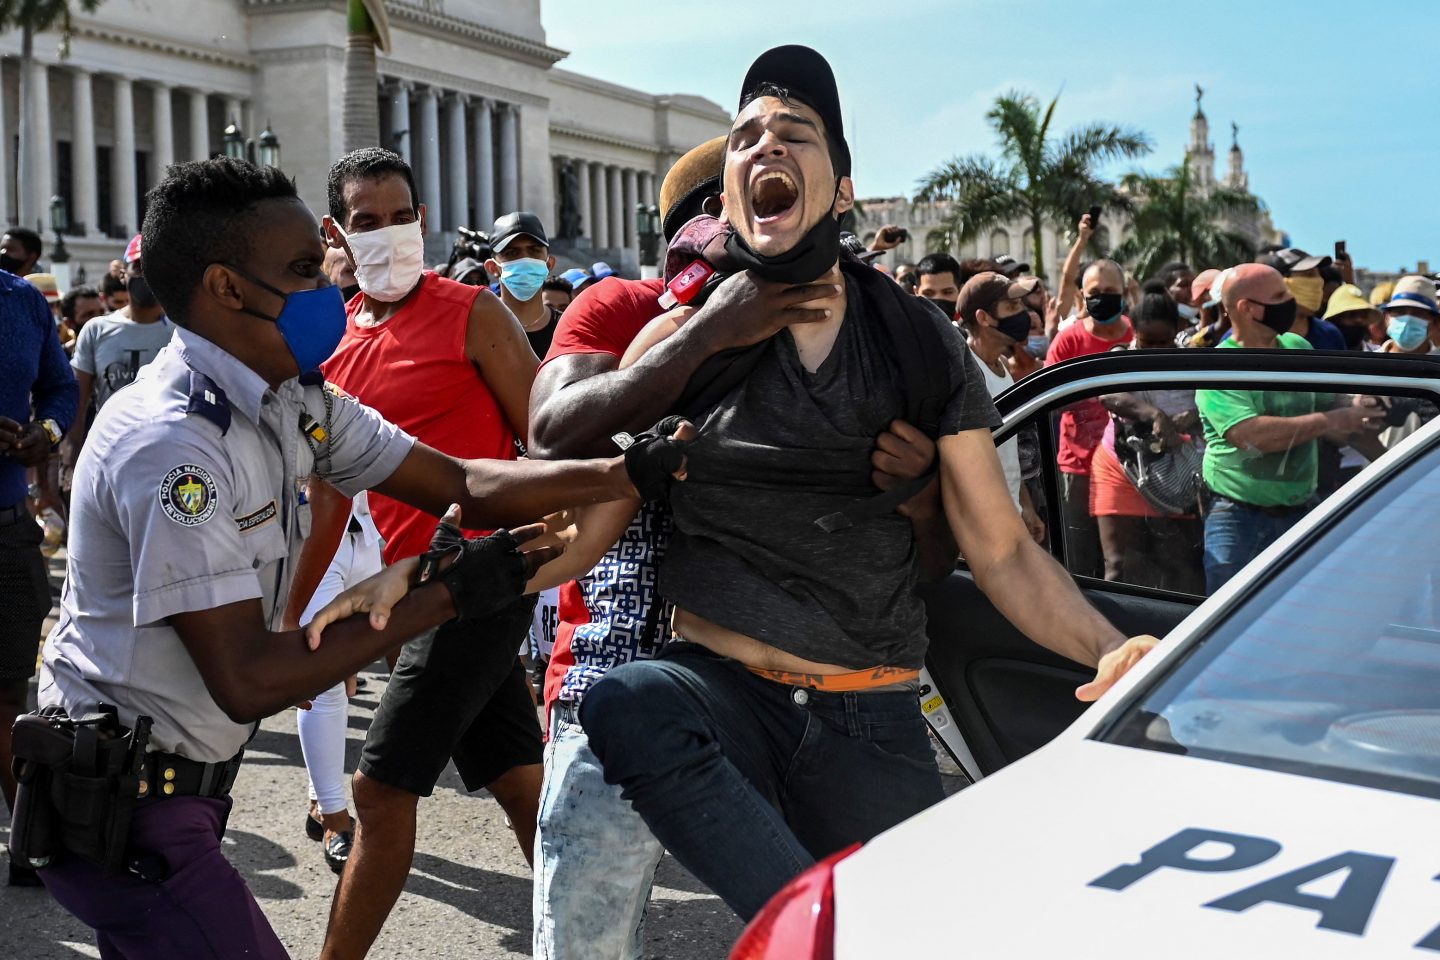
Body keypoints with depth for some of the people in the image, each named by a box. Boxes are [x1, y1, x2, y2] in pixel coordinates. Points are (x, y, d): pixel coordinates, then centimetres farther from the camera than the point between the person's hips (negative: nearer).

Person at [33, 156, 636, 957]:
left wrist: (634, 470, -9)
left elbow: (464, 485, 0)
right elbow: (247, 682, -26)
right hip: (127, 803, -8)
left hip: (187, 778, 8)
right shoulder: (172, 443, -25)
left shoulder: (294, 404, 0)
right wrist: (446, 598, -22)